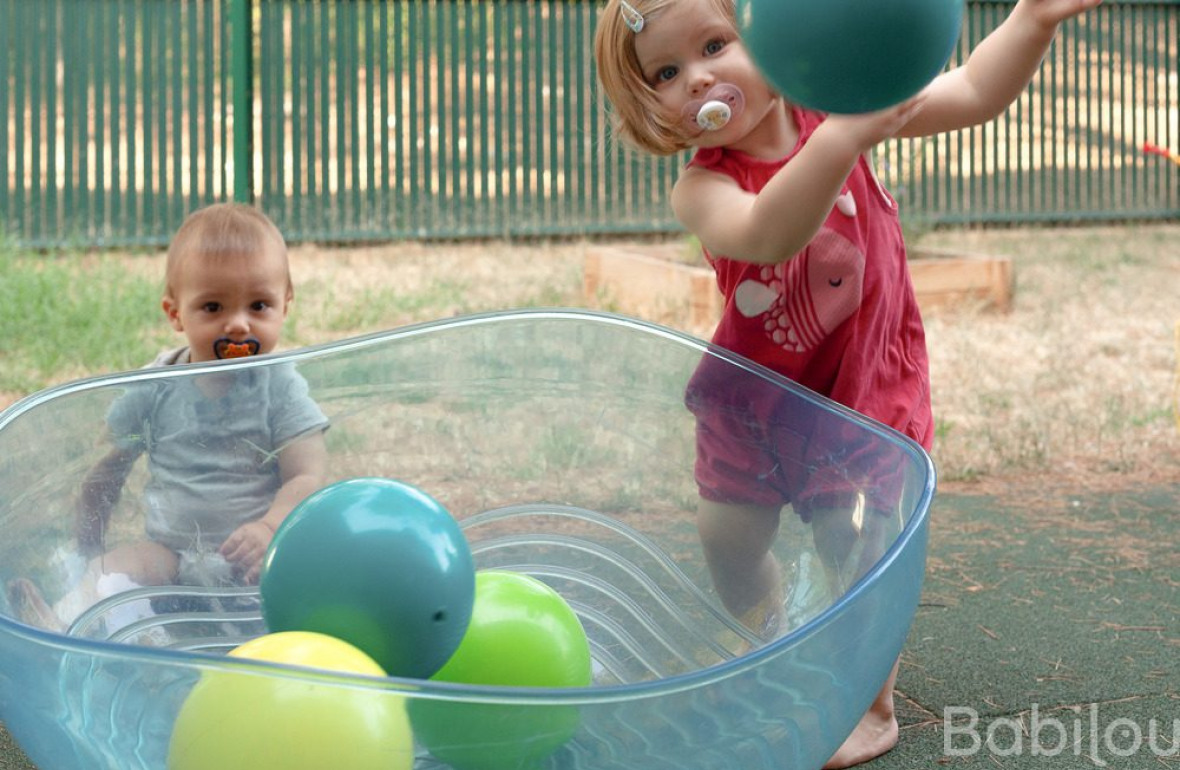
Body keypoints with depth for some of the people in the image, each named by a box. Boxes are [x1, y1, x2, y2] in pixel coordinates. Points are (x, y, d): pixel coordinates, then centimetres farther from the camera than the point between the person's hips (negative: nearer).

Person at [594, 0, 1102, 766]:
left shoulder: (835, 106, -17)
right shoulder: (701, 189, -24)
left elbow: (974, 94, -18)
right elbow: (765, 236, -47)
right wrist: (843, 139, -62)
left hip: (862, 386, -2)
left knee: (856, 546, -7)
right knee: (727, 534, 13)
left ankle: (873, 707, 17)